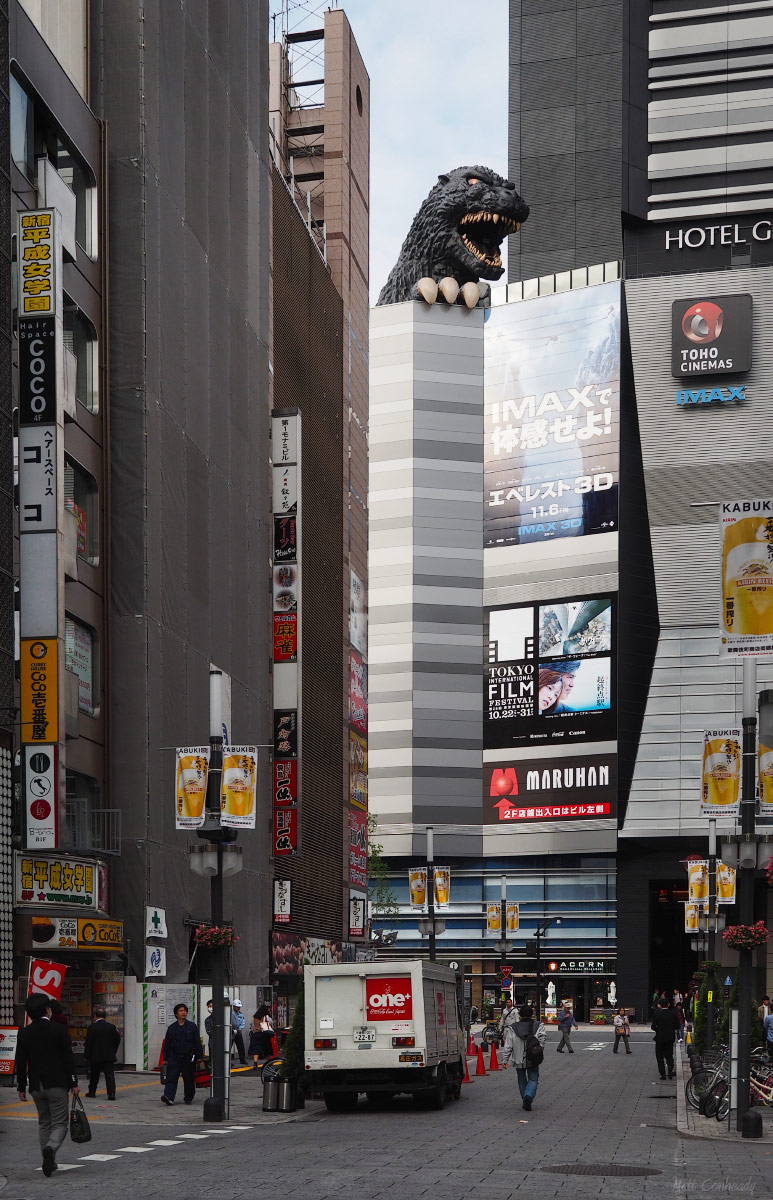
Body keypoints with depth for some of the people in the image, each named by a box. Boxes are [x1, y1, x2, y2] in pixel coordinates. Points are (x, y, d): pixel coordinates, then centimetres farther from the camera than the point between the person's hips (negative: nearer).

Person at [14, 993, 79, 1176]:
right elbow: (68, 1058, -6)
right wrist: (73, 1083, 0)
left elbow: (20, 1062, 3)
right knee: (60, 1122, -1)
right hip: (57, 1085, -4)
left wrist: (21, 1087, 10)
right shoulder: (58, 1030, -6)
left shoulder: (24, 1033, 2)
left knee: (44, 1123, 16)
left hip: (36, 1086, 4)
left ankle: (50, 1161, 16)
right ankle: (51, 1148, -28)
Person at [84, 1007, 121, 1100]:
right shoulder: (112, 1027, 1)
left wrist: (87, 1055, 2)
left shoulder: (92, 1028, -10)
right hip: (109, 1056, 2)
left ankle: (92, 1092, 26)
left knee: (94, 1075, 14)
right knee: (110, 1074, -2)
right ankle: (111, 1094, -13)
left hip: (95, 1056, -2)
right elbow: (117, 1039, 8)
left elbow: (88, 1043, -9)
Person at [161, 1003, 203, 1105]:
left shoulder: (192, 1026, 2)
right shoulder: (172, 1028, 5)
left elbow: (198, 1043, 3)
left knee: (189, 1079, 8)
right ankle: (169, 1097, -23)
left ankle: (189, 1098, 24)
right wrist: (165, 1058, 4)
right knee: (171, 1078, -12)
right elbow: (166, 1045, 8)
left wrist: (200, 1057, -2)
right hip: (175, 1057, 0)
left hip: (188, 1057, 0)